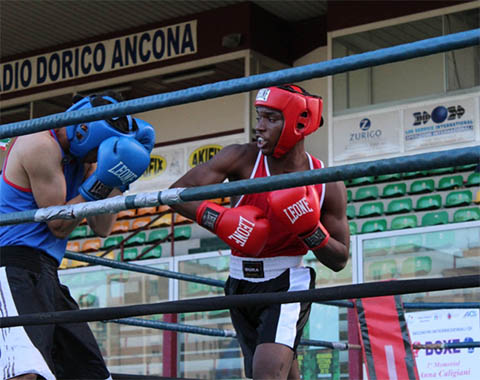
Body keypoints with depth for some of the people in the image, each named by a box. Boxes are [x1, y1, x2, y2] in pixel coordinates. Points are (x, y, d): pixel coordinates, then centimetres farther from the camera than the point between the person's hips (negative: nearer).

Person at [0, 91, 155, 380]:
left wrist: (118, 178, 8)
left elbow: (102, 229, 15)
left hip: (45, 270, 10)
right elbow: (58, 225, -10)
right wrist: (99, 182, -12)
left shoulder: (82, 157, 17)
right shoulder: (41, 145, -10)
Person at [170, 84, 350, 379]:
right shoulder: (242, 159, -9)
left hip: (288, 285, -3)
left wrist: (309, 229, -20)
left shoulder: (327, 186, -8)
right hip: (240, 286, 3)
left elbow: (339, 261, -2)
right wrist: (221, 220, -26)